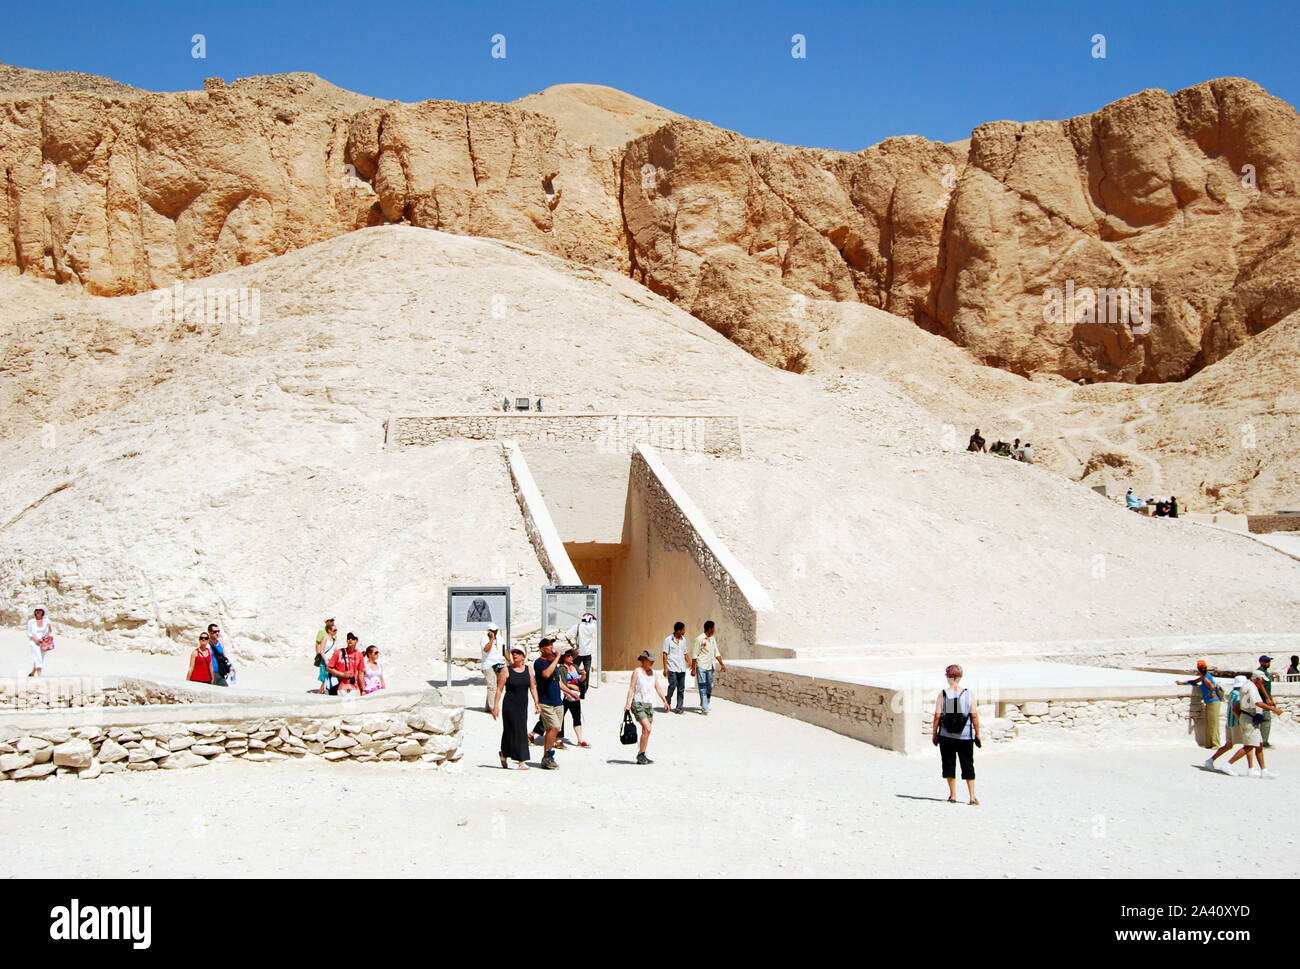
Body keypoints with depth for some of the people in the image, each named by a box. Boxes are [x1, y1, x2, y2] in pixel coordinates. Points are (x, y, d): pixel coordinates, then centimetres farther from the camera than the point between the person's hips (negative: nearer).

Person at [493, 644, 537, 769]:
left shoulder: (529, 669, 8)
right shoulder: (506, 670, -3)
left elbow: (533, 687, 9)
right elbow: (499, 689, -4)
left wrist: (536, 702, -1)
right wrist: (495, 706, -9)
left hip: (523, 705, 5)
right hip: (510, 704, -5)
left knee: (521, 730, 6)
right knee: (516, 731, -9)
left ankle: (503, 753, 29)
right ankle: (521, 761, -4)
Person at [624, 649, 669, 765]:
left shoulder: (653, 672, 13)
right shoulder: (637, 671, -4)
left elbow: (658, 687, 16)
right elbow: (631, 688, -7)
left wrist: (665, 701, 9)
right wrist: (628, 703, -15)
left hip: (649, 704, 6)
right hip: (638, 703, -6)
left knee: (646, 731, 5)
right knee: (647, 728, -17)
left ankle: (642, 757, 12)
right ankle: (640, 754, -7)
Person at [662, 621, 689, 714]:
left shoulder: (683, 639, 13)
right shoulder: (668, 640, -3)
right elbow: (665, 654, -4)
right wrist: (665, 668, -10)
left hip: (682, 668, 5)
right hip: (672, 667, -5)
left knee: (681, 688, 1)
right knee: (672, 686, -11)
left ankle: (679, 708, 5)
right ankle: (667, 704, 11)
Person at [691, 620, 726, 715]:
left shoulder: (713, 639, 11)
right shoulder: (699, 639, -10)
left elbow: (716, 653, 19)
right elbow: (694, 655, -9)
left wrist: (722, 664, 11)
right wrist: (693, 669, -12)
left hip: (710, 667, 7)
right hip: (701, 667, -7)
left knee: (710, 687, 12)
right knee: (703, 688, -5)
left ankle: (704, 704, 31)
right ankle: (704, 709, -4)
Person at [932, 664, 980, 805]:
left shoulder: (942, 694, -6)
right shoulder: (968, 694, -4)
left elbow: (937, 715, -7)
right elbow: (974, 715, -4)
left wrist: (934, 733, 3)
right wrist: (977, 734, 6)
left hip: (946, 736, -1)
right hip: (965, 736, 1)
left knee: (949, 764, 10)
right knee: (968, 766, 9)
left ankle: (953, 795, 12)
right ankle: (972, 796, 4)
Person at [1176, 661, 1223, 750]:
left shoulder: (1206, 678, -15)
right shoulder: (1204, 676, 15)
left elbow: (1212, 686, -34)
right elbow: (1195, 681, 32)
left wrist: (1211, 694, -17)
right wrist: (1182, 683, 31)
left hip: (1213, 702, -10)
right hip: (1209, 703, 10)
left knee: (1214, 724, -6)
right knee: (1208, 724, 11)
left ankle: (1215, 744, -3)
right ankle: (1209, 743, 14)